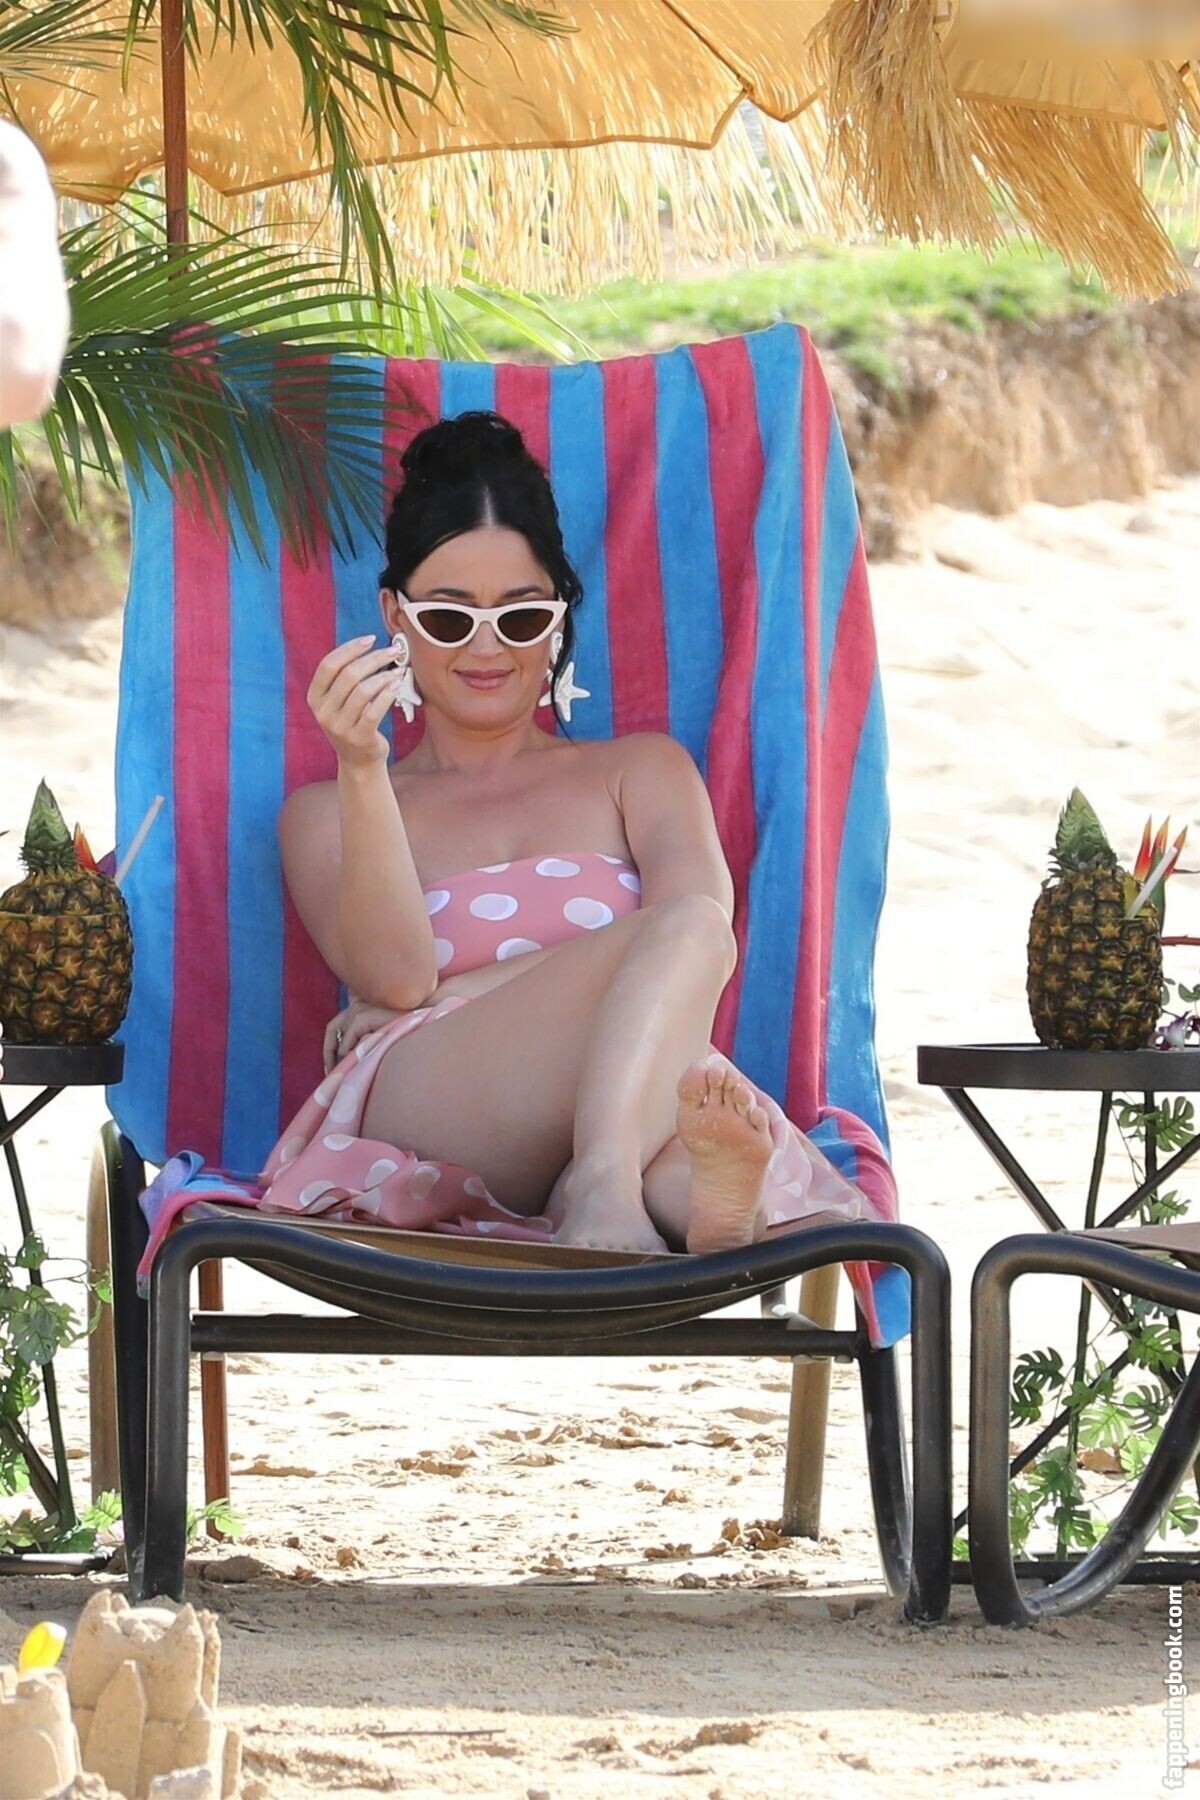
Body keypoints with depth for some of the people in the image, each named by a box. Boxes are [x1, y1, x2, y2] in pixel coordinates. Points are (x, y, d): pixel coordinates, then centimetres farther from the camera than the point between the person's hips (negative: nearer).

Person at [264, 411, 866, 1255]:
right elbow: (392, 972, 6)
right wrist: (361, 771, -8)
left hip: (627, 1100, 2)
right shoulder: (327, 815, 28)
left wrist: (440, 996, 1)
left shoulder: (642, 770, 32)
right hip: (421, 1115, -2)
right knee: (684, 934, -35)